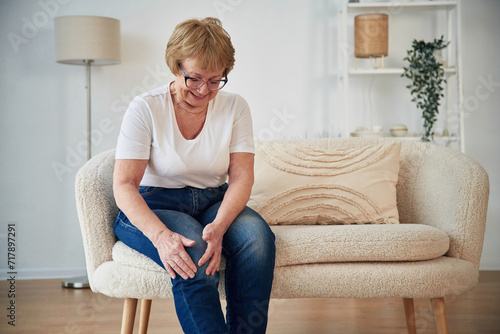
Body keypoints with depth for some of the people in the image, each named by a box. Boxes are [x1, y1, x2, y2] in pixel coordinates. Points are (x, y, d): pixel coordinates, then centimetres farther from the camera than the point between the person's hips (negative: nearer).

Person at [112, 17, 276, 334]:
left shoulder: (235, 107, -1)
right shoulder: (145, 109, -10)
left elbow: (242, 177, -7)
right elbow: (124, 186, -14)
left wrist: (218, 227, -27)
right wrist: (160, 235, -32)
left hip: (214, 203, 3)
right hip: (152, 207, -3)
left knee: (257, 235, -28)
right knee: (190, 251, -35)